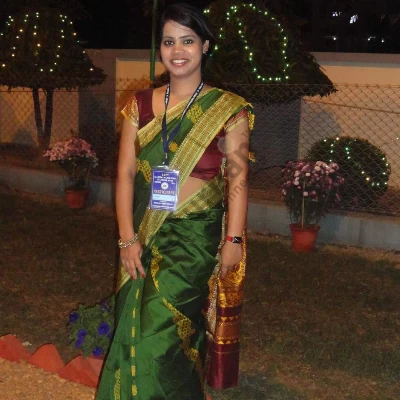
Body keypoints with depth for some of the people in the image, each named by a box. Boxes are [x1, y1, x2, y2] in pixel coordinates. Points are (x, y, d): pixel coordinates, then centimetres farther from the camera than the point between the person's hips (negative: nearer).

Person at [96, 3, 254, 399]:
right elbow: (125, 174, 1)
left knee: (161, 330, -7)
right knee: (137, 327, 9)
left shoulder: (228, 109, -4)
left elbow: (237, 177, -3)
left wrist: (234, 239, -8)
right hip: (145, 232, 4)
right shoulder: (140, 105, 4)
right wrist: (128, 239, -5)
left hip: (196, 235, -3)